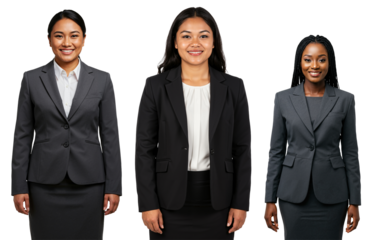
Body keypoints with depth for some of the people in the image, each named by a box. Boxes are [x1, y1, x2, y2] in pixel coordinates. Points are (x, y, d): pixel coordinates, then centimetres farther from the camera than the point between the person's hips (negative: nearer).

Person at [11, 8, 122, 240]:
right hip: (45, 183, 0)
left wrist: (114, 187, -3)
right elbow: (22, 136, 3)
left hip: (89, 183, 0)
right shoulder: (32, 78, 2)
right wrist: (19, 186, -2)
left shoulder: (102, 79, 2)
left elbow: (111, 135, 1)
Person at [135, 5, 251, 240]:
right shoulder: (156, 85, -2)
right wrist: (148, 204, -7)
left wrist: (241, 203, -1)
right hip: (170, 198, -1)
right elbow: (145, 148, -2)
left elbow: (242, 149, 3)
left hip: (218, 199, 1)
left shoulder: (233, 86, 2)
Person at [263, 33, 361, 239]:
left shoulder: (345, 99, 0)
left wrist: (354, 201, -1)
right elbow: (276, 151, 2)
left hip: (331, 194, 0)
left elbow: (351, 152, 1)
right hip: (293, 192, 0)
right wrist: (270, 199, -1)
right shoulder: (283, 98, 1)